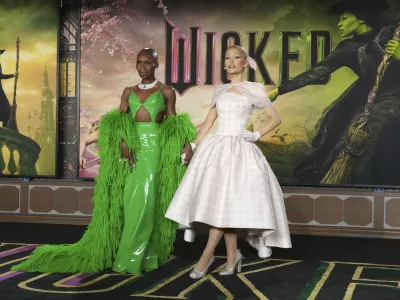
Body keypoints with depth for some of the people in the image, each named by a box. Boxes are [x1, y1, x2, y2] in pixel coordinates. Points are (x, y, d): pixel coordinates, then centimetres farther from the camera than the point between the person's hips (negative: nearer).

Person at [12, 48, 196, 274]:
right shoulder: (129, 92, 16)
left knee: (144, 200, -11)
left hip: (154, 147, -3)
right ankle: (145, 255, 9)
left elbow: (173, 125, 8)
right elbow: (119, 120, 5)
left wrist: (186, 144, -9)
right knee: (130, 201, 0)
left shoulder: (166, 91, 8)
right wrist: (123, 141, -14)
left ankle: (129, 259, -4)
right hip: (132, 147, 4)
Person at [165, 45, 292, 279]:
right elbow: (209, 122, 18)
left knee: (225, 202, -12)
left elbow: (276, 118, 5)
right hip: (216, 147, 5)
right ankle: (233, 256, 8)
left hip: (239, 149, -5)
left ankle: (207, 256, -6)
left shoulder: (254, 89, 3)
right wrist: (193, 146, 11)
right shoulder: (220, 91, 16)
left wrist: (256, 135, -7)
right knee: (219, 202, -1)